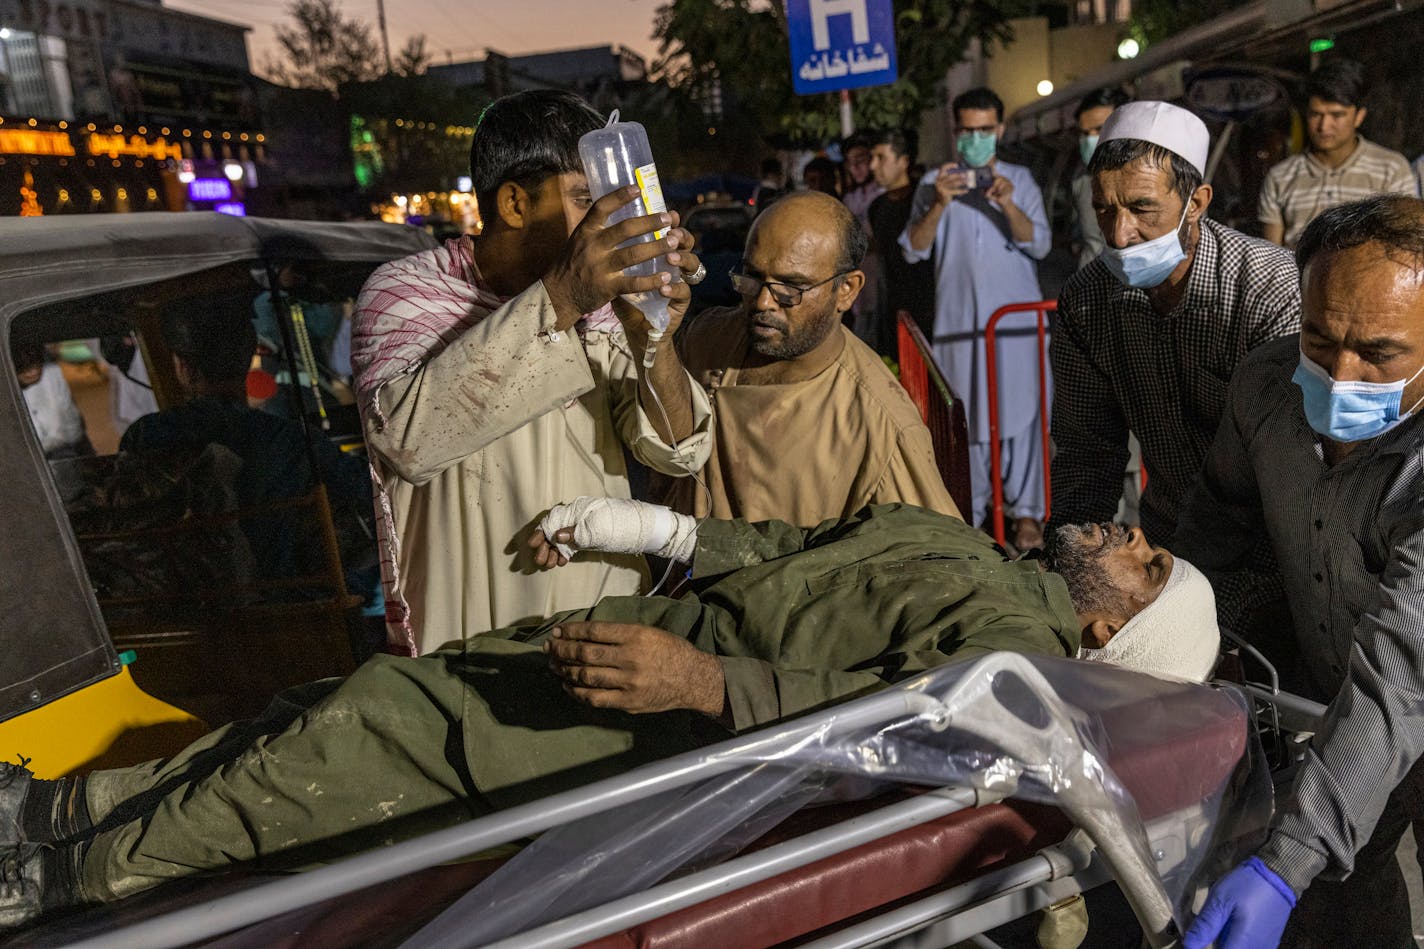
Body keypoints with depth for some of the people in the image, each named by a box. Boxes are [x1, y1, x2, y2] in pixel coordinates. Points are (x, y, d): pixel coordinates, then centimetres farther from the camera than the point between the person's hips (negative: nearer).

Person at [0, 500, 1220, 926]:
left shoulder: (1017, 637, -10)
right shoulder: (948, 534, 17)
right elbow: (789, 546, 22)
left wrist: (709, 684, -38)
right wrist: (645, 525, 19)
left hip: (646, 724, -7)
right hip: (636, 626, 7)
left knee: (358, 737, -9)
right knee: (360, 706, 4)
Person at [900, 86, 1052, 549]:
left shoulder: (1020, 179, 9)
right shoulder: (935, 182, 8)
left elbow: (1039, 245, -3)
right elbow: (913, 250, -1)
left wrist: (1008, 204, -19)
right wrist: (939, 205, -17)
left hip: (1016, 316, 0)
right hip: (958, 318, 0)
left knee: (1020, 411, -2)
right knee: (964, 416, 2)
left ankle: (1027, 511, 5)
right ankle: (970, 507, 13)